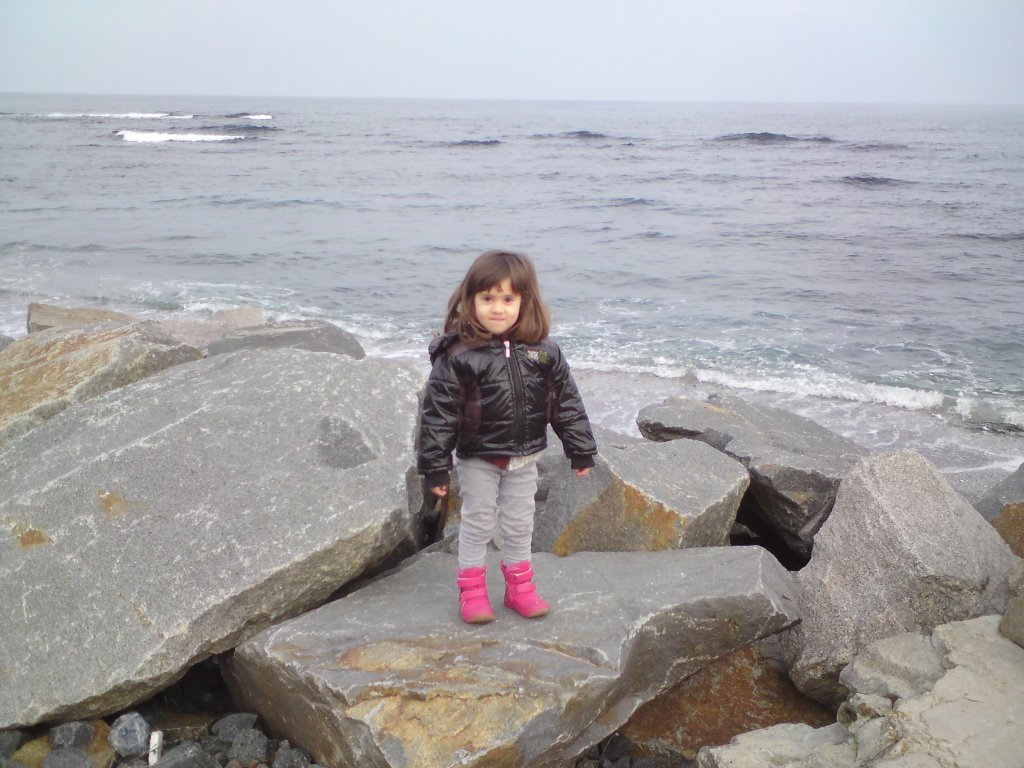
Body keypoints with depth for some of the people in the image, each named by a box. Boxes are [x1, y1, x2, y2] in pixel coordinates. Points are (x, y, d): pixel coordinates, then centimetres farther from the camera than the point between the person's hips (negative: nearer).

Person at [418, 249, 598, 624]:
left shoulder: (543, 353, -5)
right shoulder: (457, 355, -16)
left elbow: (567, 401, 4)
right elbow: (437, 413, -13)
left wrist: (581, 450, 6)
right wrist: (435, 466, -13)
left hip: (524, 457, 4)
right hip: (478, 458, -3)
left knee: (519, 524, 16)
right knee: (478, 522, 9)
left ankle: (519, 586, 32)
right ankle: (472, 589, 24)